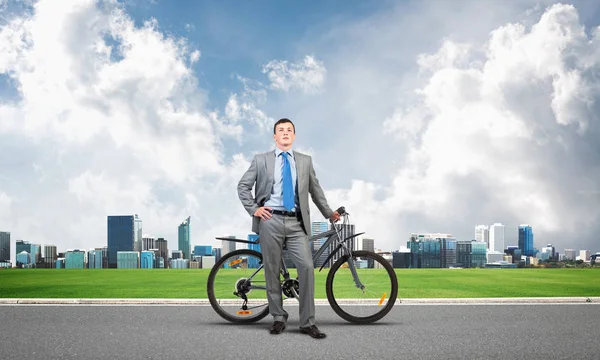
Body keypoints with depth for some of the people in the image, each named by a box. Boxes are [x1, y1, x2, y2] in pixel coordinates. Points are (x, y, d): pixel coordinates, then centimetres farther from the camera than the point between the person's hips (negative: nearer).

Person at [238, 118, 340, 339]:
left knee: (307, 267, -13)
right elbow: (243, 186, 11)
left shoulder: (305, 161, 15)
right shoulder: (261, 160, 10)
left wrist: (328, 213, 26)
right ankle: (278, 318, 16)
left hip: (296, 223, 1)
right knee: (272, 271, 2)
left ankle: (307, 322, -4)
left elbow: (315, 189, 22)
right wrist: (253, 209, 0)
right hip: (271, 221, -1)